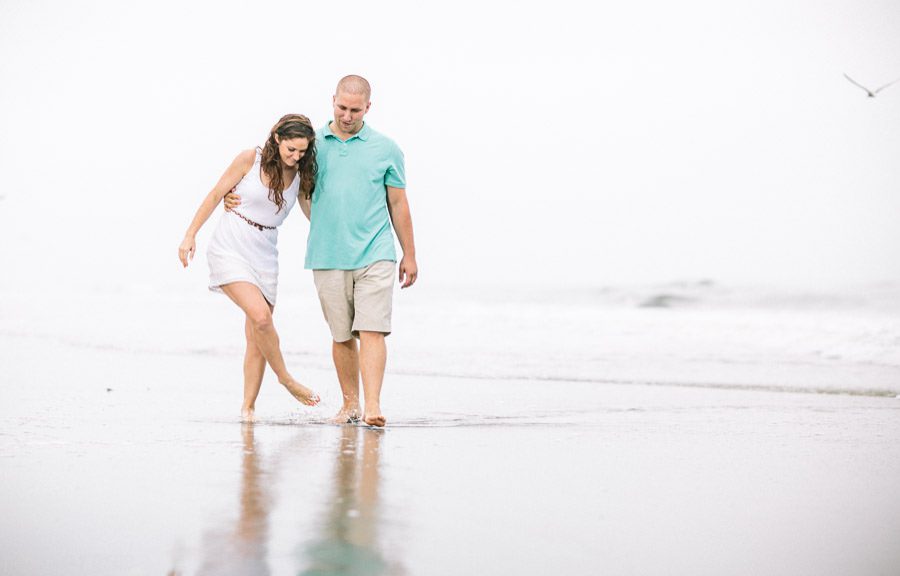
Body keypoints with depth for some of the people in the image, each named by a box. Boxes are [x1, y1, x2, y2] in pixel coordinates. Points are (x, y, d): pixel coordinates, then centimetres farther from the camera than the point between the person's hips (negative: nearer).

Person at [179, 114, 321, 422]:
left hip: (264, 255, 4)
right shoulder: (250, 159, -9)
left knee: (256, 338, 3)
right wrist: (190, 235, -4)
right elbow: (216, 195, -2)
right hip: (229, 248, -4)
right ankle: (286, 378, -2)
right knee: (260, 316, -22)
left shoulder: (301, 175, 1)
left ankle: (248, 407, 13)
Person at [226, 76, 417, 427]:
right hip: (328, 257, 2)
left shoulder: (386, 149, 5)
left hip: (375, 254, -2)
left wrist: (409, 255, 11)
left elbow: (398, 204, 11)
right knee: (342, 335, 7)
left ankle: (372, 407, -18)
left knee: (371, 330, -12)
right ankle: (350, 404, 18)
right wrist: (235, 197, 6)